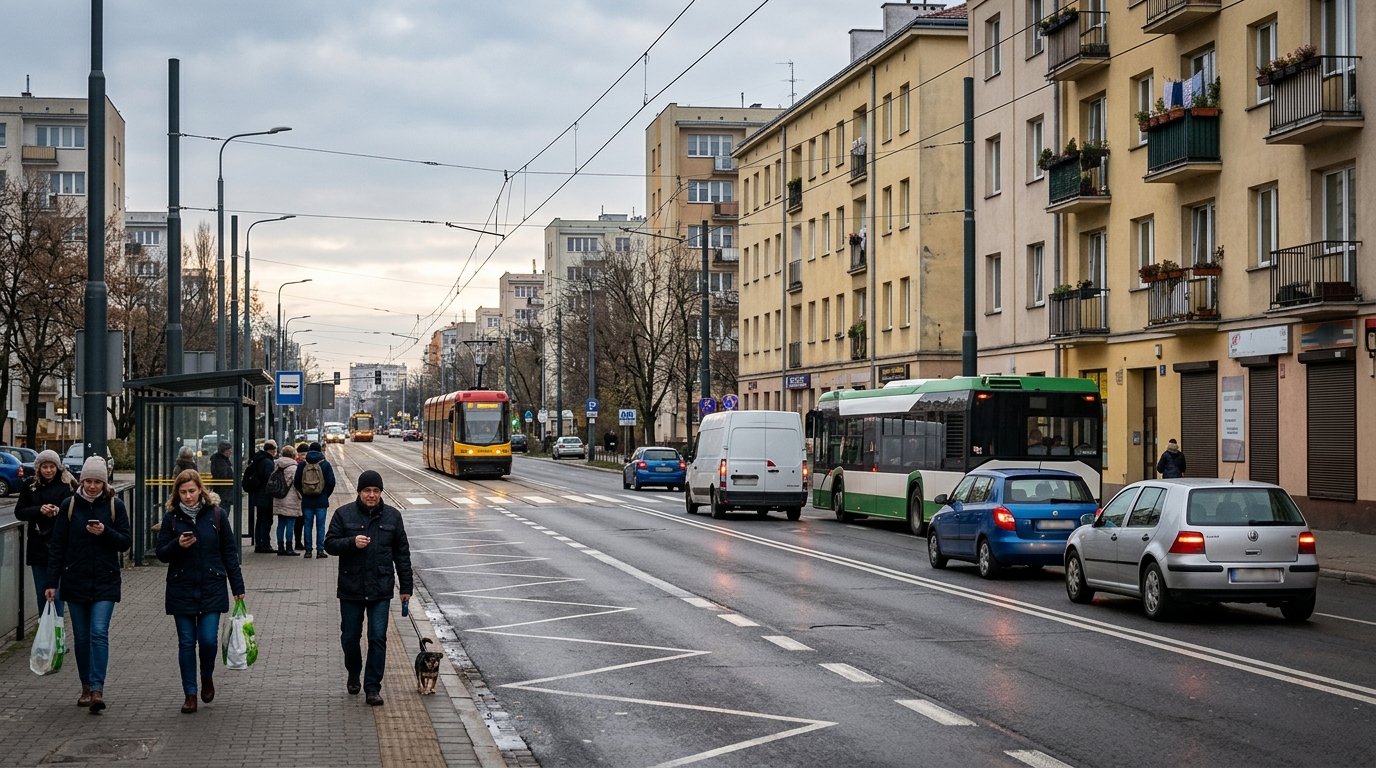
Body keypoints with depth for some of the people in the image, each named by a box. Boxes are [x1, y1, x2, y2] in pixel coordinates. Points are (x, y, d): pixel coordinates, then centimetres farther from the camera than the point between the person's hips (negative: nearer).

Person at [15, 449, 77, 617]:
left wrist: (60, 512, -23)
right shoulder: (30, 486, 6)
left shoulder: (68, 485, -3)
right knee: (41, 595, 13)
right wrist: (39, 510, -14)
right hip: (37, 547, 4)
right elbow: (19, 512, 3)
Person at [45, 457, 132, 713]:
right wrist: (52, 582, -2)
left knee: (99, 632, -13)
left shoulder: (115, 506, 0)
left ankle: (97, 689, -17)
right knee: (81, 636, 8)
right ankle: (86, 687, 20)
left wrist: (105, 532, -18)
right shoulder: (69, 505, 2)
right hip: (75, 581, 2)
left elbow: (126, 542, 1)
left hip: (105, 582, -2)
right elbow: (57, 545, 3)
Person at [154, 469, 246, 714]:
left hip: (211, 589, -1)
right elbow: (162, 554, 4)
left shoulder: (216, 514, -1)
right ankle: (190, 694, 12)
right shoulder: (171, 517, 1)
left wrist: (237, 587, 2)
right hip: (181, 590, 1)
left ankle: (207, 678, 23)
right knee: (186, 643, 3)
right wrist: (178, 545, -18)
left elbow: (229, 552, 4)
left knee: (208, 639, -7)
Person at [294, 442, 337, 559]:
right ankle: (320, 550, 0)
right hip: (321, 501, -1)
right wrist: (326, 494, 8)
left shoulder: (302, 465, 1)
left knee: (308, 526, 7)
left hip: (307, 501, 1)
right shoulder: (325, 464, -3)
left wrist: (303, 493, 13)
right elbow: (331, 482, -6)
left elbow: (296, 483, 2)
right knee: (320, 526, 3)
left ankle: (307, 550, 7)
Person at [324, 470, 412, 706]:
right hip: (351, 589, 0)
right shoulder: (344, 514, 1)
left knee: (378, 639, -5)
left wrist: (406, 587, 7)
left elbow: (402, 554, 8)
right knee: (350, 637, 10)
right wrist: (352, 542, -19)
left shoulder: (392, 516, 4)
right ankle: (354, 675, 37)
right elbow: (330, 543, 0)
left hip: (381, 590, 0)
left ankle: (372, 688, 2)